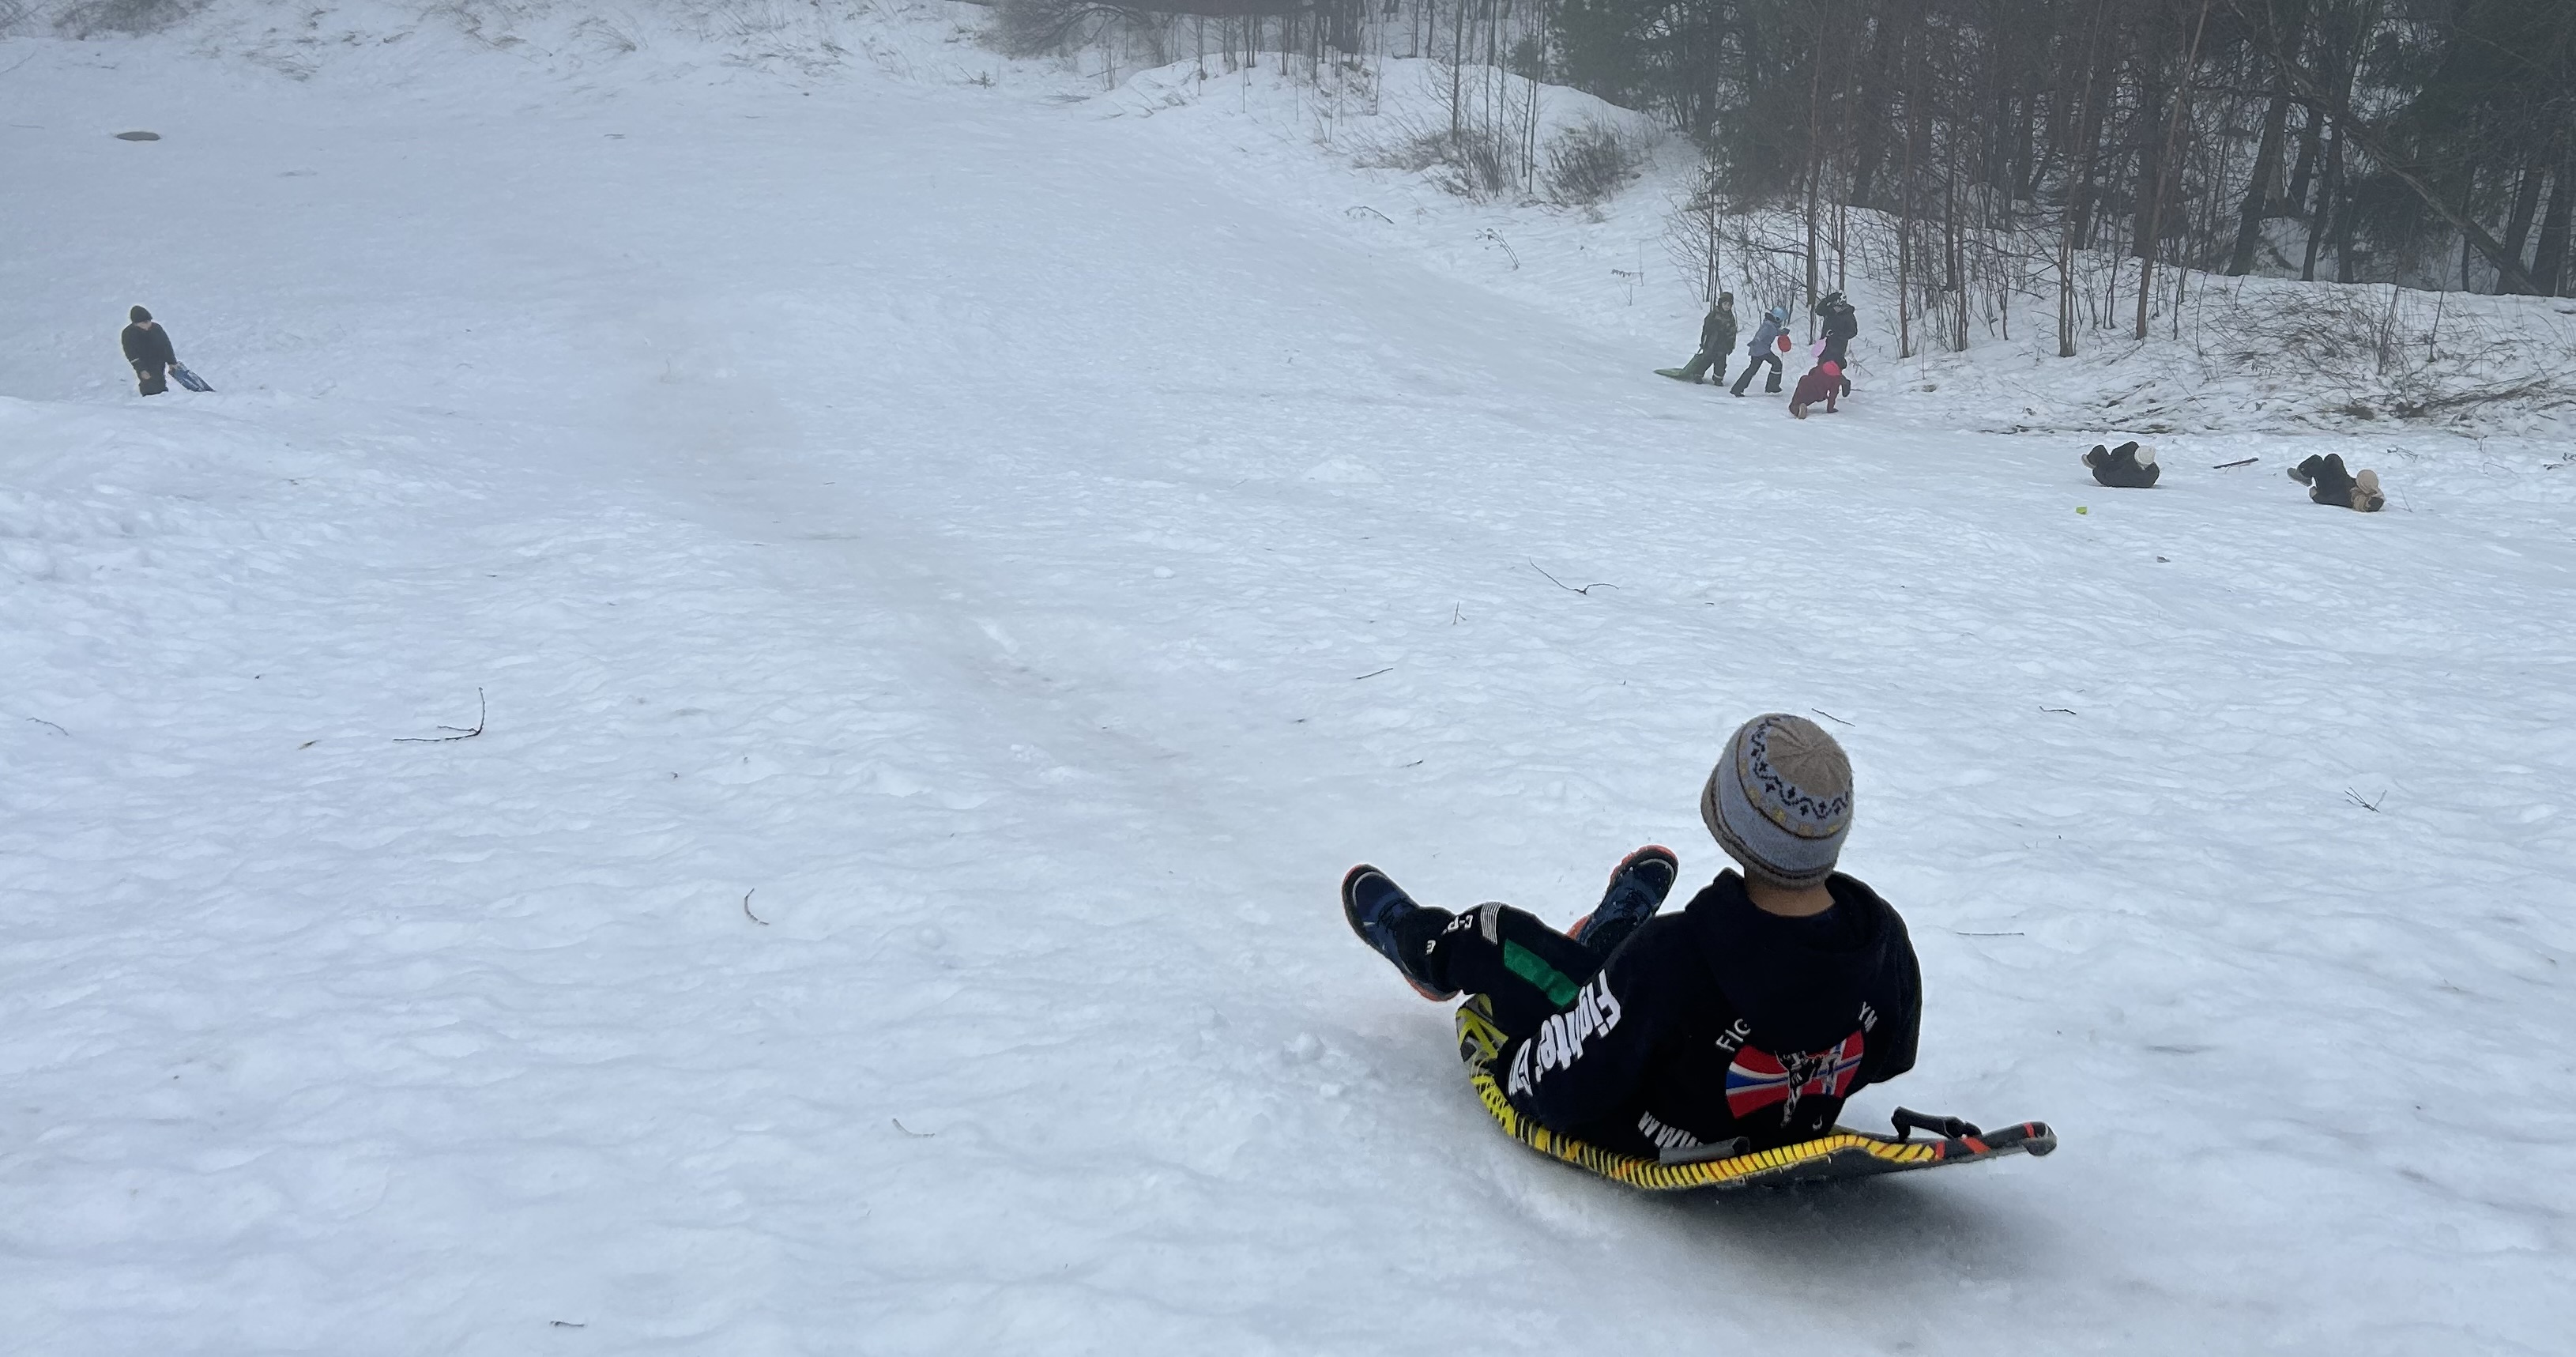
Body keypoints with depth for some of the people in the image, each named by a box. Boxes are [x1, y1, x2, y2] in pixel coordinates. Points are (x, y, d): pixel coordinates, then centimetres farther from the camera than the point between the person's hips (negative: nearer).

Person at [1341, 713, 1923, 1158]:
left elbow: (1563, 1090, -29)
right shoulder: (1885, 937, -25)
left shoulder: (1673, 957, -41)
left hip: (1642, 1141, -5)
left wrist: (1507, 1062, -5)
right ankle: (1603, 942, 61)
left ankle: (1419, 941, 52)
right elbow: (1889, 1059, -3)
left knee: (1491, 934, 14)